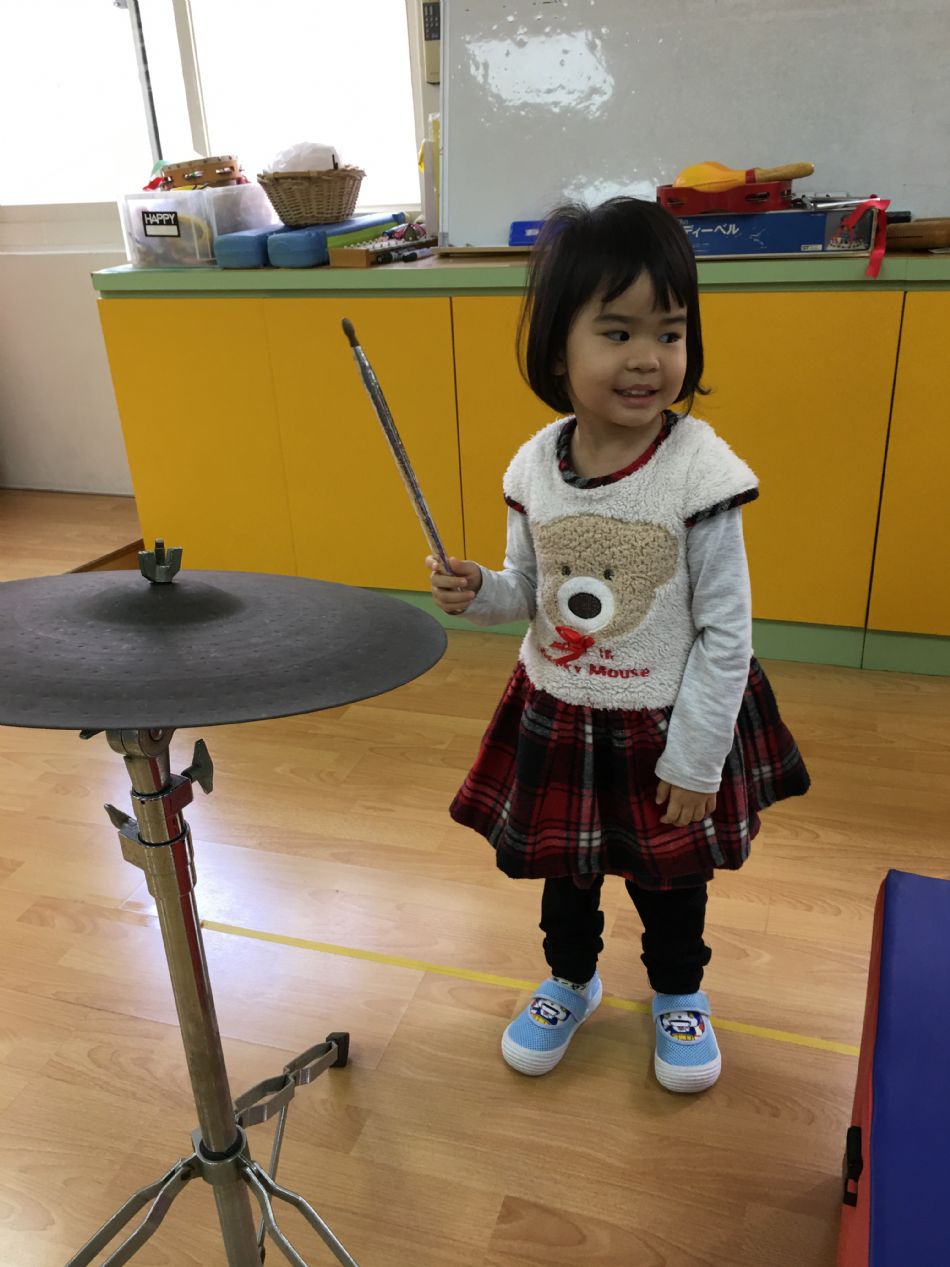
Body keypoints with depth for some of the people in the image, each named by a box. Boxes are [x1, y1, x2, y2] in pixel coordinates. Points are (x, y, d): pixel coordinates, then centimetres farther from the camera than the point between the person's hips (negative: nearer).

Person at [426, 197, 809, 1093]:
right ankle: (570, 980, 53)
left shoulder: (698, 471, -22)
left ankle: (678, 994, 50)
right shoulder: (536, 466, -9)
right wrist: (478, 594, -16)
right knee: (561, 865, 24)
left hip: (665, 725, -3)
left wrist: (696, 758, -14)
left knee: (671, 876, 20)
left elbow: (725, 631, -16)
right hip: (556, 717, 4)